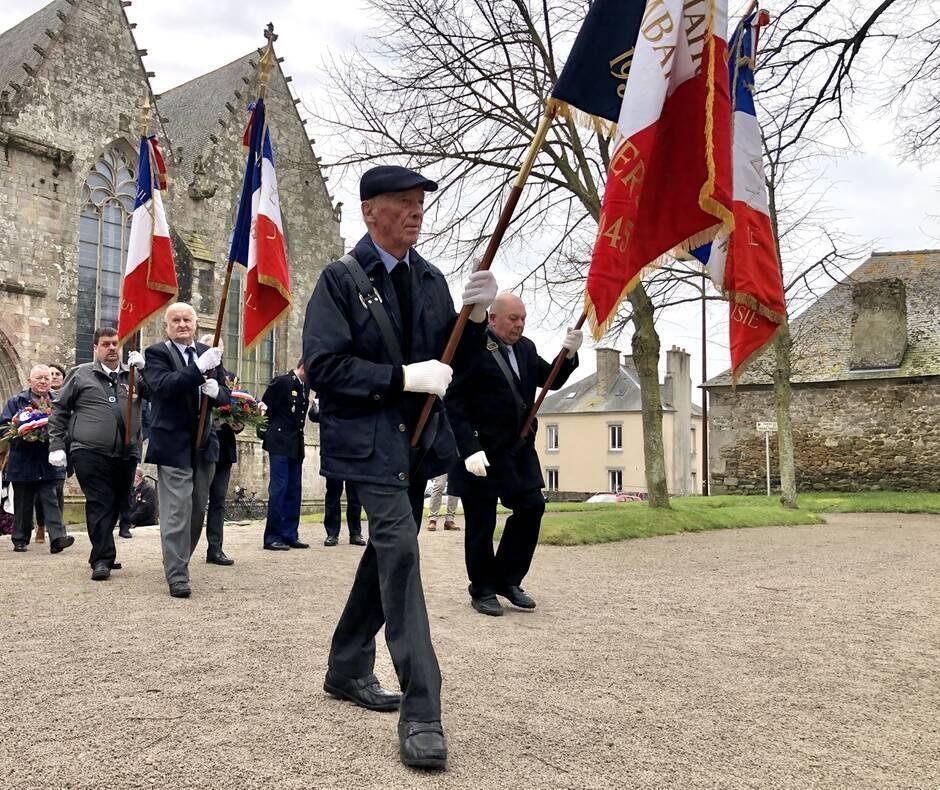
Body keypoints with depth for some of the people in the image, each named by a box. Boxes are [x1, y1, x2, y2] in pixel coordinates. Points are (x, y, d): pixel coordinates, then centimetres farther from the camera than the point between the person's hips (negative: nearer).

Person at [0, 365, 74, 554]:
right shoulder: (16, 402, 7)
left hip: (49, 463, 0)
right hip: (23, 462, 0)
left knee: (51, 499, -7)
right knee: (23, 503, 9)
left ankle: (57, 538, -15)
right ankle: (20, 540, 19)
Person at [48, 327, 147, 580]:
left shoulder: (133, 375, 15)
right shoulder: (80, 374, 8)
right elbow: (59, 410, 9)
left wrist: (144, 368, -11)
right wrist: (56, 446, 1)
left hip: (126, 454, 4)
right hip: (90, 453, -3)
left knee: (116, 505, 10)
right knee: (99, 504, -9)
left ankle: (101, 554, 23)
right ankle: (102, 558, -8)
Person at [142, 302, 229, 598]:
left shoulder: (209, 354, 12)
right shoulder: (156, 353, -3)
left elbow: (226, 396, 12)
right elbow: (162, 386, -21)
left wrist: (216, 390, -12)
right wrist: (199, 368, -30)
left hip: (204, 444, 6)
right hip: (173, 444, -6)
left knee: (197, 511, 14)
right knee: (177, 512, -7)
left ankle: (178, 563, 31)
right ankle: (177, 576, -2)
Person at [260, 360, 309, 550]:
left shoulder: (305, 387, 12)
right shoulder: (281, 382, -9)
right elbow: (265, 408, -9)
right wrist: (266, 436, -6)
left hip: (296, 446, 8)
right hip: (280, 444, -7)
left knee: (294, 490, 8)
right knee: (279, 489, -6)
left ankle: (290, 535, 14)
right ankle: (272, 538, -1)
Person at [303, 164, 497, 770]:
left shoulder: (431, 280, 9)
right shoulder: (341, 278, -8)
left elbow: (449, 361, 11)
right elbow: (322, 367, -16)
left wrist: (475, 316, -8)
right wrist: (403, 377, -22)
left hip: (419, 440, 7)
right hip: (369, 440, -7)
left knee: (387, 553, 15)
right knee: (400, 550, -17)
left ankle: (347, 670, 33)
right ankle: (421, 710, -13)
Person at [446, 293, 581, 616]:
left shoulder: (525, 348, 11)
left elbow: (552, 380, 11)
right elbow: (455, 403, -15)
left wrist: (568, 355, -8)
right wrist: (470, 449, -20)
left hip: (519, 449, 7)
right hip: (481, 451, -7)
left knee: (532, 508, 3)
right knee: (481, 522, 3)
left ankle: (508, 580, 20)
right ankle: (483, 590, 19)